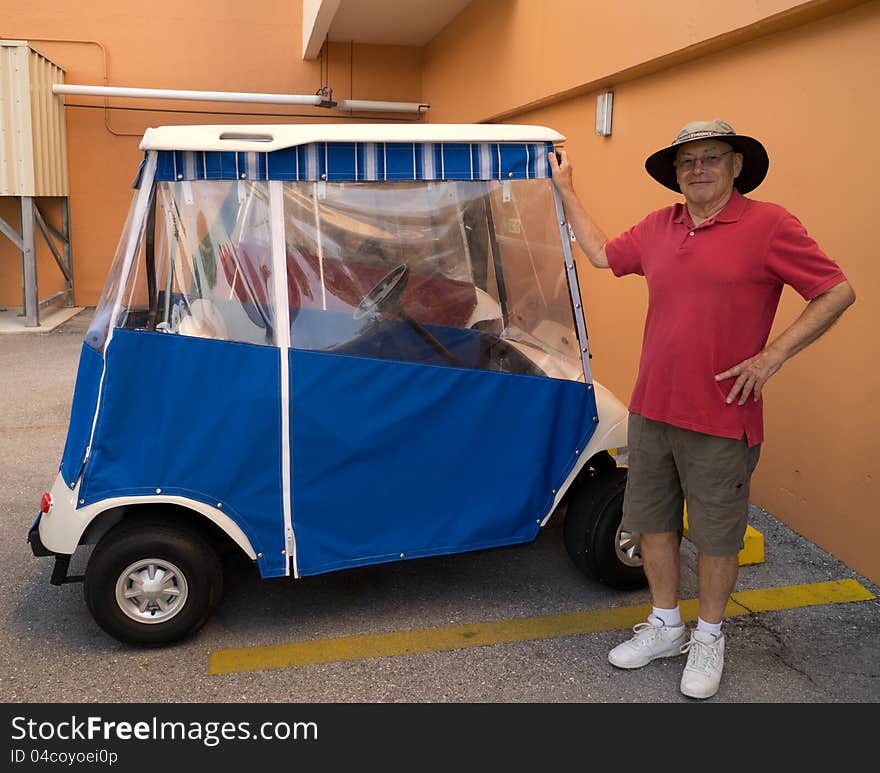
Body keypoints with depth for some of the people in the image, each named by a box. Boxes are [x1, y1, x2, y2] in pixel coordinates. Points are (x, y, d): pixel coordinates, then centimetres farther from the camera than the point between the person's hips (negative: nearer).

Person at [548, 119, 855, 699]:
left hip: (721, 419, -5)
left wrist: (772, 355, -13)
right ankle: (665, 627, 34)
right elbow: (602, 253, 23)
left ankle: (709, 638, 30)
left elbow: (838, 291, -7)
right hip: (651, 411, 6)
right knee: (653, 521, 15)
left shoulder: (769, 225, -9)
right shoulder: (657, 228, 9)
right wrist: (566, 189, 25)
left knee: (716, 535, 9)